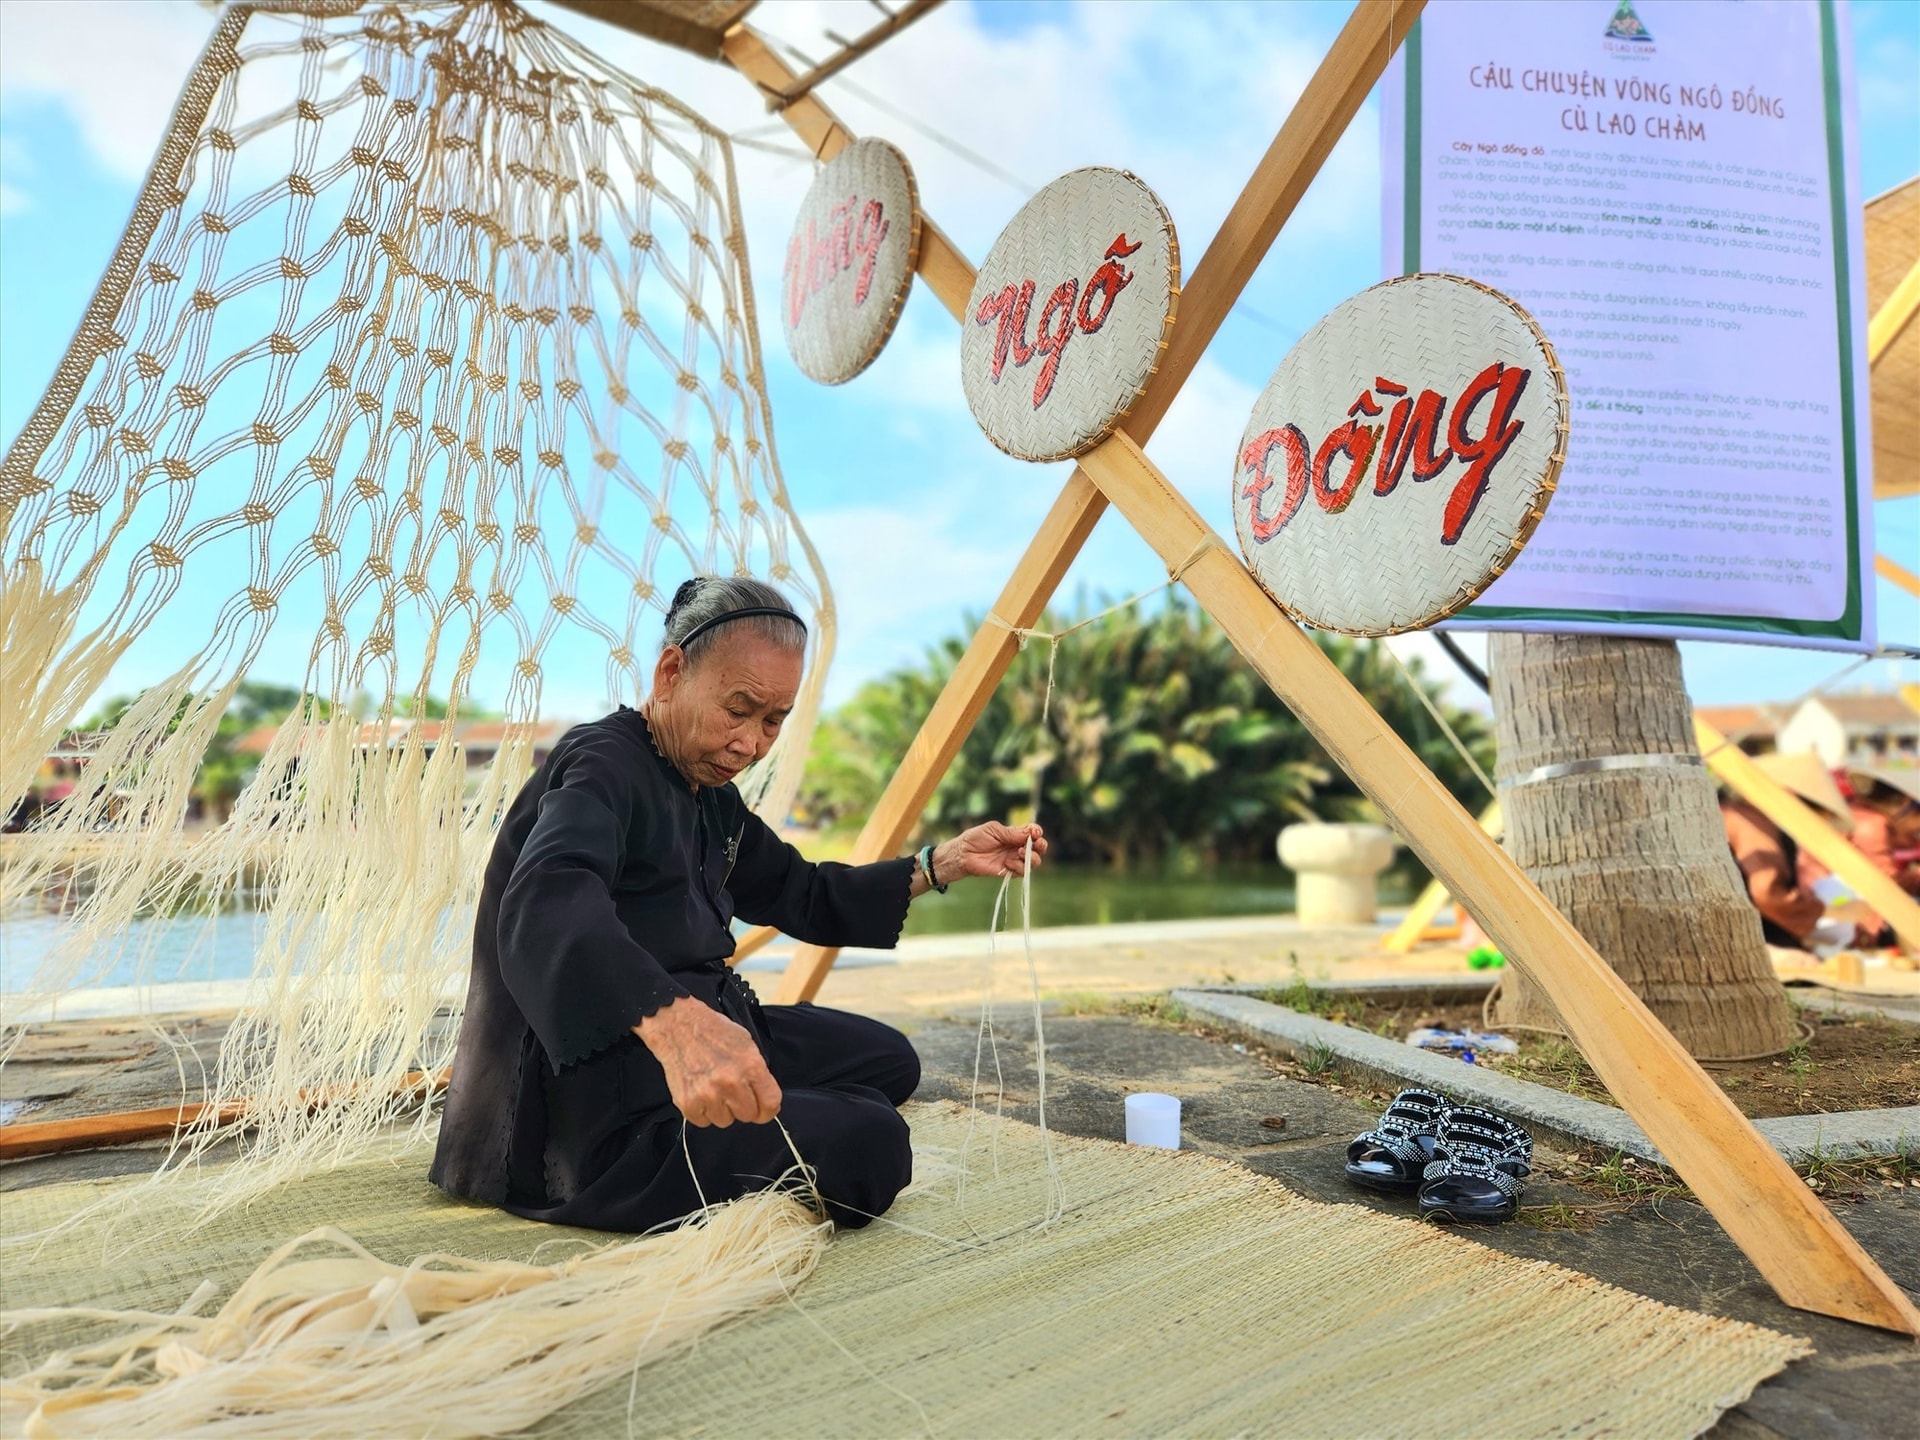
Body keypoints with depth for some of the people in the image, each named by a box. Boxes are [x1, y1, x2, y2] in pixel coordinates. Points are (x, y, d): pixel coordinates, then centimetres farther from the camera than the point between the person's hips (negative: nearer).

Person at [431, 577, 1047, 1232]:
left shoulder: (709, 794, 12)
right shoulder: (603, 765, -19)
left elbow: (802, 895, 23)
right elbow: (543, 906, -40)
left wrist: (944, 863, 14)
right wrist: (669, 1020, -58)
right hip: (600, 1120, -10)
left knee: (887, 1059, 15)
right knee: (871, 1145, -21)